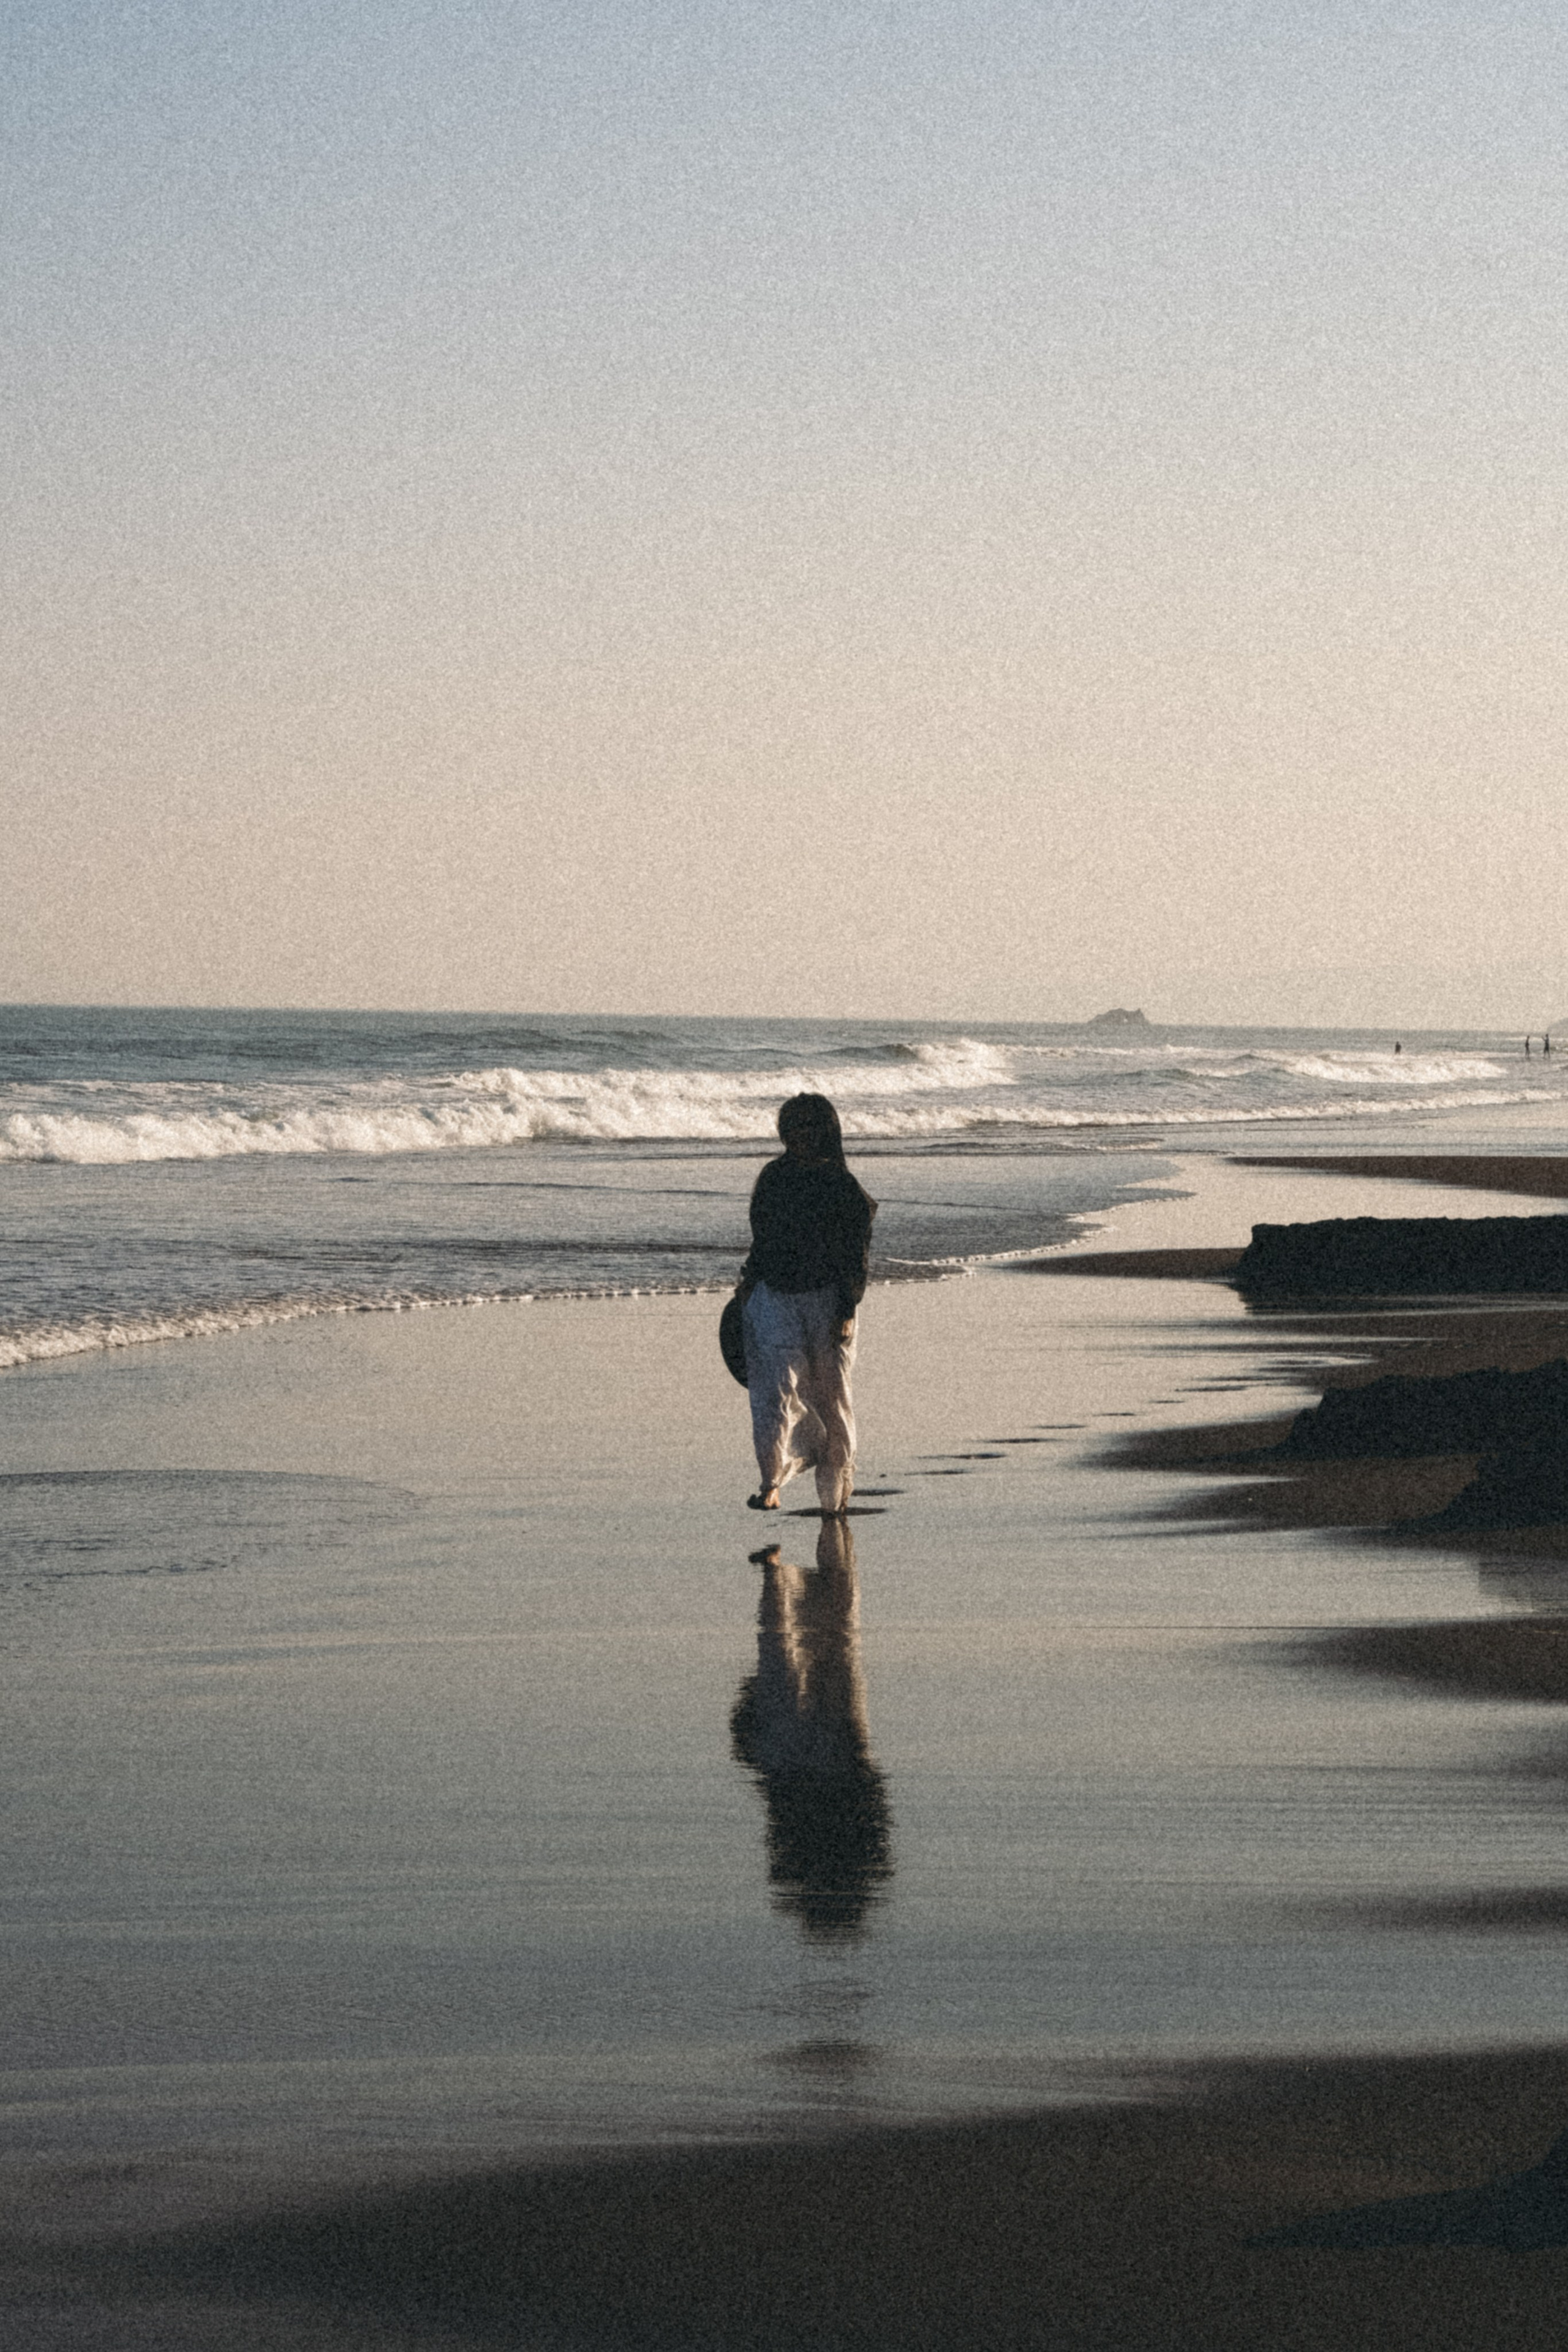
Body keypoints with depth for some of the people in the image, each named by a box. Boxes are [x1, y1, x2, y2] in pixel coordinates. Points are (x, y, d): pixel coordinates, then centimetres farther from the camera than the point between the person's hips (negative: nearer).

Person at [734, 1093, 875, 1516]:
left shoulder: (843, 1187, -5)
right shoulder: (774, 1176, 8)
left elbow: (856, 1257, -5)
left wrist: (847, 1311, -11)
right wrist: (749, 1280, 10)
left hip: (826, 1301, -3)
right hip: (774, 1296, 3)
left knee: (830, 1390, 8)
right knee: (775, 1386, -12)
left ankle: (837, 1480, 26)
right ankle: (770, 1483, -15)